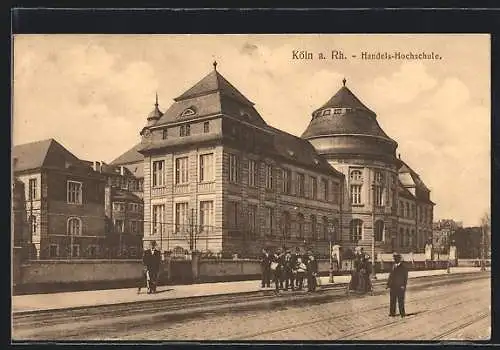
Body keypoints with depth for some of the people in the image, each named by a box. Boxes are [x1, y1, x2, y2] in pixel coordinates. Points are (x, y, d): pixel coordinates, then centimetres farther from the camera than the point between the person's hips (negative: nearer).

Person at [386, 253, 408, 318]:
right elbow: (390, 275, 14)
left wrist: (404, 286, -13)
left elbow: (405, 277, -6)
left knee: (401, 301, 1)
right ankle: (392, 312, 17)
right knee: (392, 300, 9)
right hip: (393, 286, 5)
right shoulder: (394, 266, 12)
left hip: (400, 287, -5)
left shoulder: (403, 267, -4)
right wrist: (388, 284, 7)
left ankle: (402, 313, 11)